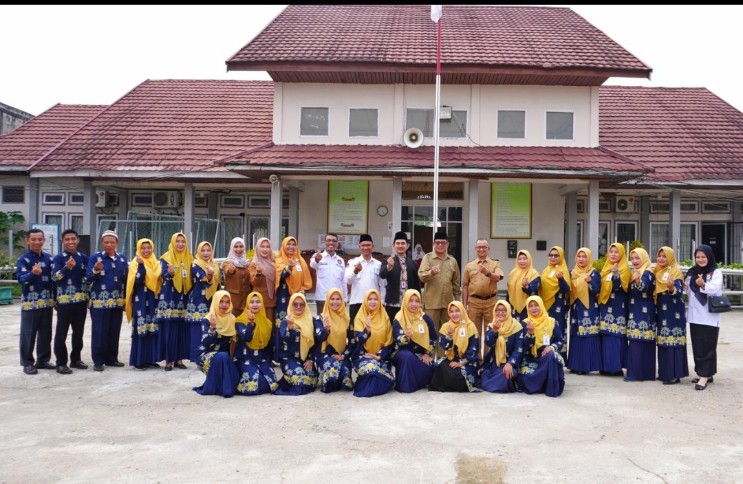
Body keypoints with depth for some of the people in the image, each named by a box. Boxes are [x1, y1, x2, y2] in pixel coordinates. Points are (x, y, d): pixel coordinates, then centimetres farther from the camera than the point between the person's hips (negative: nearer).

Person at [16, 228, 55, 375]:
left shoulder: (49, 258, 9)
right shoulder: (23, 259, -5)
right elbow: (21, 278, -18)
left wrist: (55, 299, 14)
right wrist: (33, 273, -38)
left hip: (47, 302, 5)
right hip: (30, 302, -5)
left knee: (46, 333, 10)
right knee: (28, 334, 1)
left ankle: (43, 360, 21)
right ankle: (27, 363, 9)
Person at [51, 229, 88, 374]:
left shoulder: (83, 257, 9)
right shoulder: (59, 258, -3)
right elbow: (54, 277, -12)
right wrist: (66, 267, -24)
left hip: (81, 300, 4)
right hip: (64, 300, -4)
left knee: (78, 332, 11)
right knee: (61, 332, 0)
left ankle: (76, 359, 23)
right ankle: (61, 363, 5)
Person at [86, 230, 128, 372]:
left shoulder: (122, 258, 9)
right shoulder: (95, 257, -3)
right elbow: (88, 279, -7)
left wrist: (125, 297, 10)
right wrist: (95, 271, -27)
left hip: (117, 301, 4)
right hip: (100, 301, -4)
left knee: (114, 331, 9)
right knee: (99, 332, -2)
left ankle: (112, 358, 18)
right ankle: (98, 361, 5)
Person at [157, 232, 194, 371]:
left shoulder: (189, 258, 11)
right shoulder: (166, 258, -1)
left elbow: (192, 278, 13)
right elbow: (164, 275, -13)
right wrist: (170, 273, -33)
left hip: (184, 297, 4)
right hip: (169, 298, -4)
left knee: (183, 328, 4)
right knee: (169, 329, -5)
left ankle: (179, 358, 12)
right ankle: (169, 359, 2)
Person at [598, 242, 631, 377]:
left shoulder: (624, 269, -5)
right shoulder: (605, 268, 16)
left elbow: (620, 287, -20)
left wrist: (615, 274, -34)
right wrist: (599, 301, 8)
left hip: (618, 307, -7)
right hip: (605, 306, 7)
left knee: (616, 336, -9)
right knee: (605, 335, 5)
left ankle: (617, 367, -6)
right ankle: (606, 366, 9)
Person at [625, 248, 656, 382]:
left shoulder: (648, 273, -10)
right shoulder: (635, 273, 17)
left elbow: (642, 288, -30)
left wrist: (637, 280, -48)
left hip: (644, 313, -9)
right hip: (635, 313, 9)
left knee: (638, 342, -11)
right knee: (642, 343, 9)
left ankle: (637, 373, -10)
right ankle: (645, 372, 12)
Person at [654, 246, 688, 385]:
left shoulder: (676, 272, -9)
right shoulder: (657, 272, 12)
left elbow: (679, 292, -23)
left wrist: (672, 288, -42)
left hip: (674, 312, -7)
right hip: (661, 311, 7)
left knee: (673, 340, -8)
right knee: (663, 341, 10)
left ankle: (674, 374, -4)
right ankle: (664, 372, 17)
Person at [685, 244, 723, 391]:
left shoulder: (716, 273, -4)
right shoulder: (691, 272, 11)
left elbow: (714, 288, -20)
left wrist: (703, 285, -37)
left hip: (709, 316, -5)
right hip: (695, 315, 6)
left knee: (707, 346, -6)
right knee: (697, 346, 8)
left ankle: (704, 376, -6)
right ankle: (705, 373, 18)